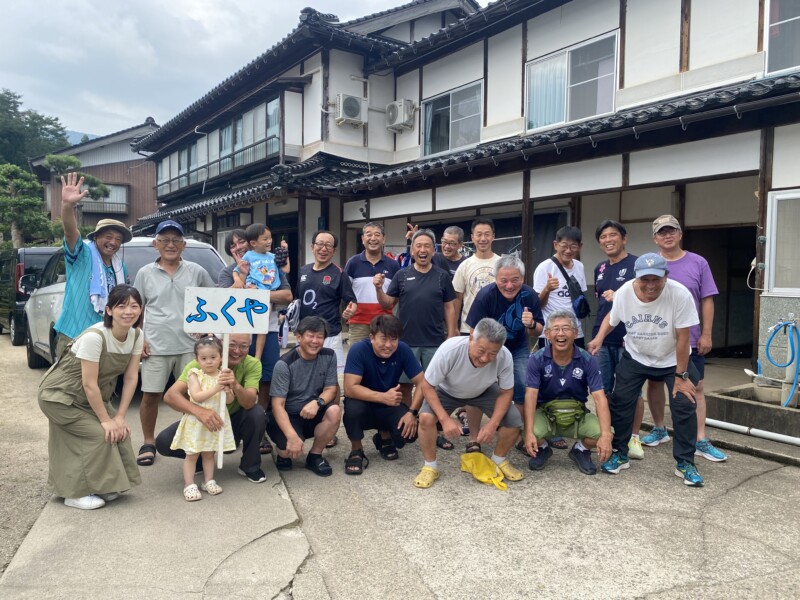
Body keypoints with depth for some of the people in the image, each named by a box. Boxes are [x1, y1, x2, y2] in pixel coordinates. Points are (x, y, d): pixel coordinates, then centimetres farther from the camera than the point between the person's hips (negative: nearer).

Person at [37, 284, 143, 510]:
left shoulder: (137, 335, -12)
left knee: (118, 431, -6)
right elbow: (89, 384, -27)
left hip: (91, 397, 7)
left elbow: (131, 378, -7)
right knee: (99, 434, -16)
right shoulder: (94, 336, -32)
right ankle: (76, 493, 1)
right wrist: (106, 420, -20)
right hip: (60, 394, -6)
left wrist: (120, 417, -11)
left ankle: (102, 486, 14)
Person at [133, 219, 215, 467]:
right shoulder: (145, 273, 5)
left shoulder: (196, 272, 4)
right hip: (156, 347, 0)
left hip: (190, 346, 0)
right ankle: (148, 443, 21)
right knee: (150, 395, 3)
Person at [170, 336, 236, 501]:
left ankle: (208, 481, 26)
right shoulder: (195, 375, -8)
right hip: (197, 421, -3)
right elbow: (196, 396, -20)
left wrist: (228, 388, -21)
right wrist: (215, 389, -26)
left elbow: (229, 400, -2)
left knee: (209, 453, 15)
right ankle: (189, 485, 12)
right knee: (191, 454, 4)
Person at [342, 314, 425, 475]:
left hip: (389, 408, 2)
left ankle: (384, 437, 13)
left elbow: (422, 383, -13)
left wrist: (412, 412, -26)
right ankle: (356, 451, -6)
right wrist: (383, 397, -40)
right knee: (353, 407, -36)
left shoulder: (403, 350, -16)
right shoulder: (358, 350, -25)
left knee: (410, 432, -24)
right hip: (363, 405, -2)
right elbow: (350, 389, -31)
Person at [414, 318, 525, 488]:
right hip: (448, 391, -2)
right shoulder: (449, 349, -40)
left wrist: (493, 423, -28)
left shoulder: (505, 357, -33)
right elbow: (427, 386, -27)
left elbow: (506, 392, -15)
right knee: (426, 418, -28)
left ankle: (499, 460, 14)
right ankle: (430, 466, -2)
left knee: (513, 421, -16)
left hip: (484, 392, 2)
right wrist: (445, 419, -36)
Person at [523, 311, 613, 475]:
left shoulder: (588, 360, -12)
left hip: (577, 414, 1)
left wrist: (606, 435, -31)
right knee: (535, 433, -32)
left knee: (601, 432, -26)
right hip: (545, 412, -1)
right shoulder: (537, 359, -14)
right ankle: (542, 448, 9)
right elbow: (531, 395, -21)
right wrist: (529, 432, -33)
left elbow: (599, 397, -18)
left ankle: (581, 449, 11)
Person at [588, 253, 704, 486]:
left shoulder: (680, 294, -29)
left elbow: (683, 338, -22)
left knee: (684, 406, -10)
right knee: (620, 401, -2)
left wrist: (681, 376, -16)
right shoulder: (624, 292, -19)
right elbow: (612, 318, 2)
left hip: (673, 360, -2)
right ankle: (619, 454, 16)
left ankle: (685, 463, 8)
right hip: (635, 358, 3)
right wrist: (599, 338, -17)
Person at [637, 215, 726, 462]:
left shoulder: (698, 263, -2)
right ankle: (659, 429, 30)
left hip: (689, 339, -1)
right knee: (655, 383, 12)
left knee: (696, 388, 2)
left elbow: (707, 301, -1)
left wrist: (706, 334, -6)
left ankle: (701, 441, 9)